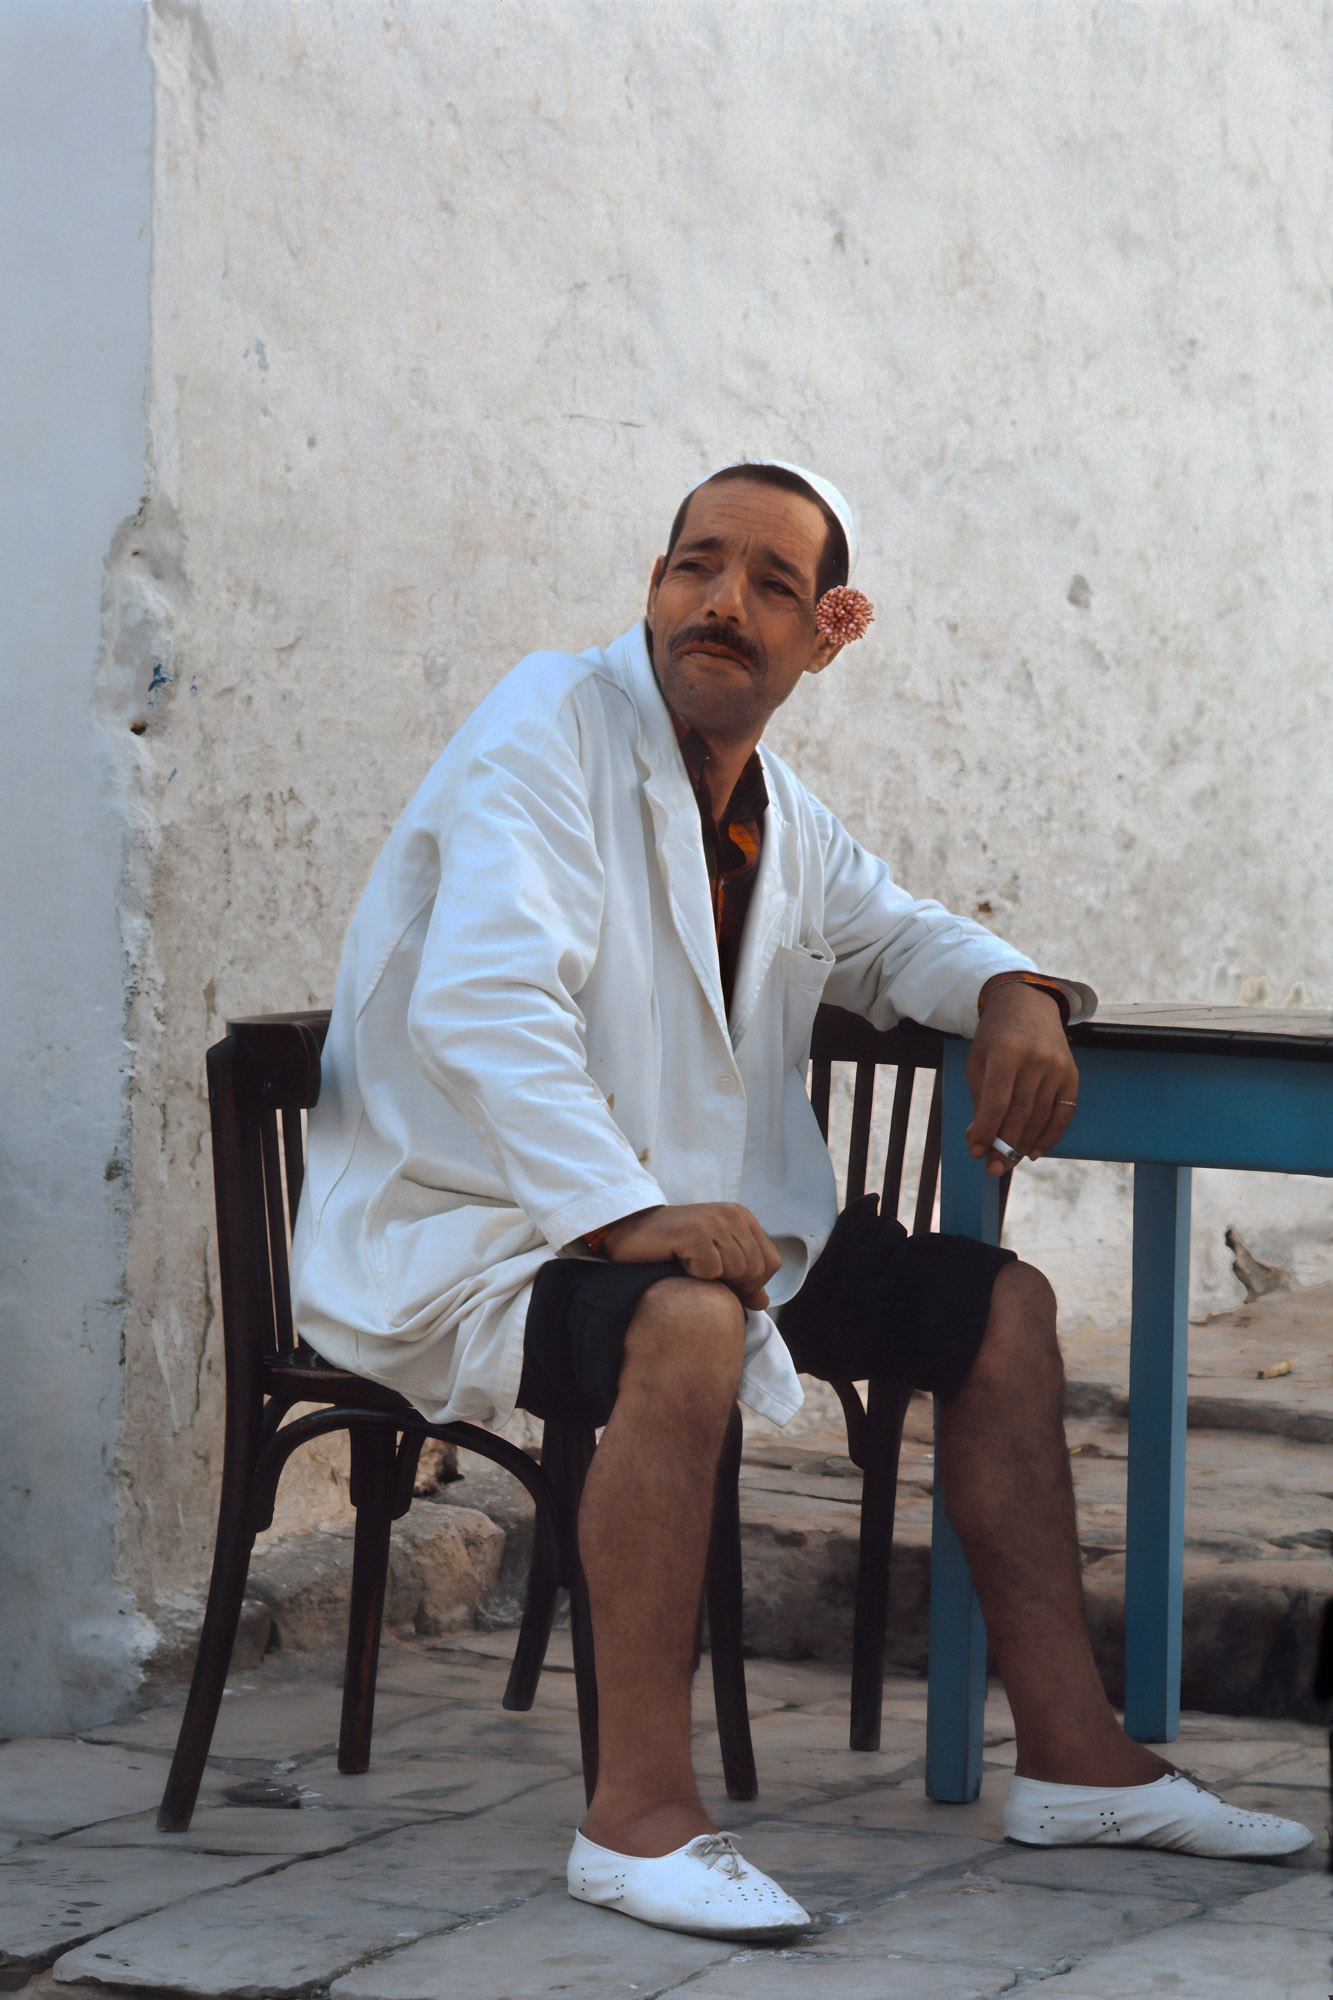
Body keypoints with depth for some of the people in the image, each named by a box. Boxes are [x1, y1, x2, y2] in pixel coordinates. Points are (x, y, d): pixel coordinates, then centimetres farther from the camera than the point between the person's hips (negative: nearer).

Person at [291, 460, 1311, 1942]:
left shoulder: (780, 820, 11)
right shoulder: (553, 726, -14)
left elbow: (889, 933, 31)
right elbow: (482, 999, -28)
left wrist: (1012, 992, 6)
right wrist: (629, 1211, -39)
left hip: (698, 1227, 9)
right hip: (461, 1241, -9)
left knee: (1000, 1307, 7)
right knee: (686, 1327, -38)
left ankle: (1072, 1759, 9)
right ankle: (638, 1817, -31)